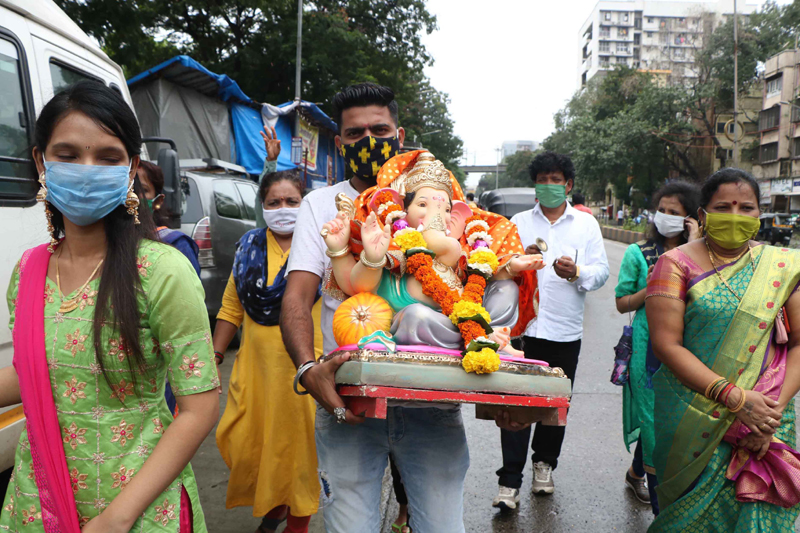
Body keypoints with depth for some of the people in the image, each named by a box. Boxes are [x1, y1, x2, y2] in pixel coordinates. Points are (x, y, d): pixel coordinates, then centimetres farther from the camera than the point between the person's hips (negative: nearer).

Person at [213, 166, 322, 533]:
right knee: (241, 441, 9)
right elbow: (231, 308, 15)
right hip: (255, 363, 5)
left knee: (299, 444, 6)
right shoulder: (249, 246, 8)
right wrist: (215, 355, 14)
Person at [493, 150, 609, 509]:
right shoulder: (519, 222, 11)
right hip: (523, 325, -1)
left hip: (565, 330, 1)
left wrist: (576, 272, -17)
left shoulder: (586, 223, 11)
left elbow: (601, 271, 4)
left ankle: (544, 462, 33)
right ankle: (510, 481, 1)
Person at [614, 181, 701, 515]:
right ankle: (662, 511, 13)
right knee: (655, 420, -1)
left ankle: (636, 473, 42)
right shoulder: (638, 253, 1)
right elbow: (622, 303, 4)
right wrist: (651, 289, -12)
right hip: (649, 347, -2)